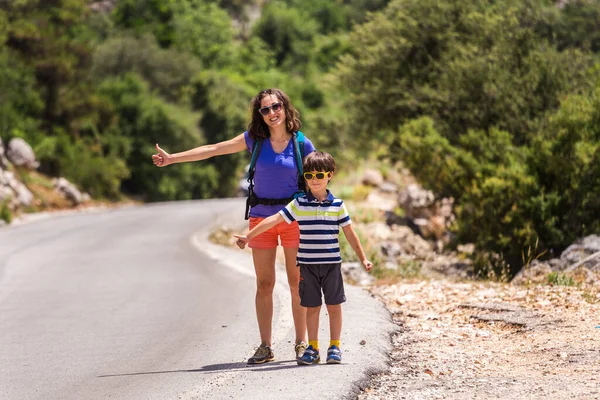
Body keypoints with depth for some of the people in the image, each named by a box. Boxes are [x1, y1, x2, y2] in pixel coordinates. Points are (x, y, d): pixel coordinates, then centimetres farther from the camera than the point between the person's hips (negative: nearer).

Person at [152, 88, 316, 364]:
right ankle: (266, 347, 7)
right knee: (264, 284, 3)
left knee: (297, 283, 1)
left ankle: (301, 344, 9)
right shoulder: (254, 140, 2)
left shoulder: (302, 144, -3)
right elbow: (212, 150, 5)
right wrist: (173, 158, 3)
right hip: (261, 217, 2)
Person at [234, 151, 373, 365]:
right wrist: (249, 236, -10)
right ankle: (313, 348, 13)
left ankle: (335, 347, 13)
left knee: (334, 305, 4)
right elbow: (274, 220, -4)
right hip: (307, 265, 0)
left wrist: (363, 258, 10)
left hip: (332, 263, 0)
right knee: (312, 306, 5)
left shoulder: (337, 204, 2)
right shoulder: (299, 204, -1)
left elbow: (349, 233, 8)